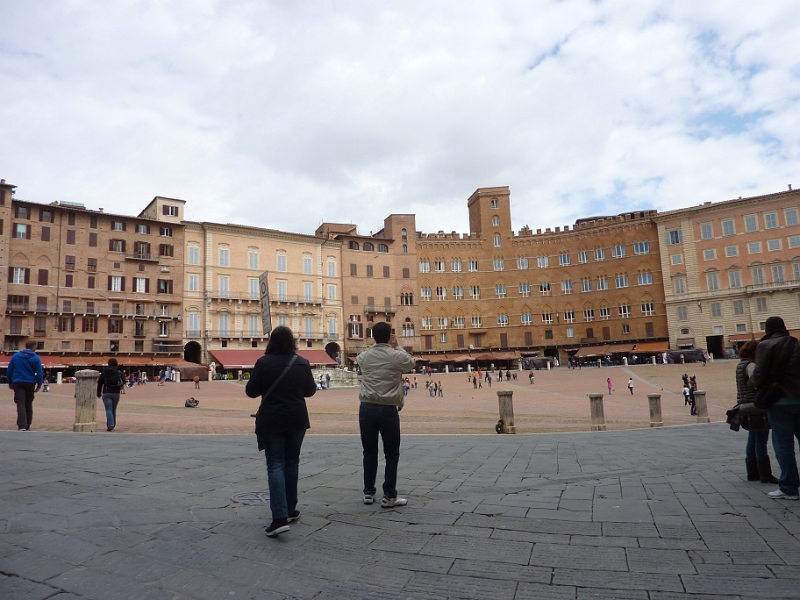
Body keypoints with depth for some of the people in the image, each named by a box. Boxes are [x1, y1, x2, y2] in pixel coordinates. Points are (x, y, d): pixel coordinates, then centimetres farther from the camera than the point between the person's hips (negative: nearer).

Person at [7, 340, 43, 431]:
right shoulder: (36, 358, -4)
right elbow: (39, 373, -8)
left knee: (21, 405, -6)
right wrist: (39, 386, -1)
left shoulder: (15, 356, 5)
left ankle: (22, 426, -20)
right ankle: (27, 426, 20)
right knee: (28, 405, 13)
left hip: (18, 383, 1)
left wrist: (10, 383, 19)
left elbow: (9, 371, 9)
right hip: (30, 383, -1)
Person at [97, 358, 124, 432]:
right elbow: (124, 382, -5)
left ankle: (110, 425, -20)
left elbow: (99, 383, 7)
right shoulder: (119, 372, 0)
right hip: (116, 393, 1)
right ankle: (112, 425, 20)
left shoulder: (104, 372, 4)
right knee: (113, 409, 14)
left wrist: (99, 394, 15)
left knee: (108, 410, -5)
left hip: (106, 393, -1)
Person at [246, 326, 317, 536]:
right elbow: (310, 390, 8)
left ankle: (280, 517, -13)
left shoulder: (263, 362, -10)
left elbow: (251, 391, -4)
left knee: (275, 465, -2)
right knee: (291, 463, 16)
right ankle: (290, 510, 25)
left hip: (270, 420, -3)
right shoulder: (302, 363, -2)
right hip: (296, 419, 3)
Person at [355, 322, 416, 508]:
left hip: (367, 408, 4)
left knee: (369, 452, 14)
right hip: (388, 409, -3)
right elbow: (411, 362, 15)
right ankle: (389, 496, 9)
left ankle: (368, 492, 21)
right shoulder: (397, 356, -7)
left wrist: (376, 344, 26)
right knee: (391, 454, 7)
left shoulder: (364, 357, 3)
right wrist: (397, 347, 20)